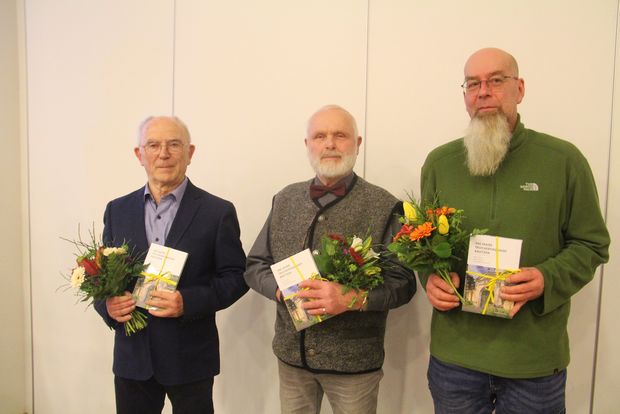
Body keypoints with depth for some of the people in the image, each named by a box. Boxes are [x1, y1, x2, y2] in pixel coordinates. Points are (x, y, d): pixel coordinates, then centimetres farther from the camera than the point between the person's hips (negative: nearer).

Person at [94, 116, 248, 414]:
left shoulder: (218, 212, -8)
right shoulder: (117, 210, 4)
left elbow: (235, 277, -7)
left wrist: (188, 302, -21)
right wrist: (107, 305, -11)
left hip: (191, 356, -3)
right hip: (132, 355, 3)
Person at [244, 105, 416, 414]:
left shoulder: (383, 207, -8)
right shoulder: (285, 200, 4)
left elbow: (402, 282, -9)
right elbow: (255, 265, 7)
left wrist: (351, 299, -25)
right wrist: (281, 289, -12)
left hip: (354, 361, -3)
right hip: (291, 354, 4)